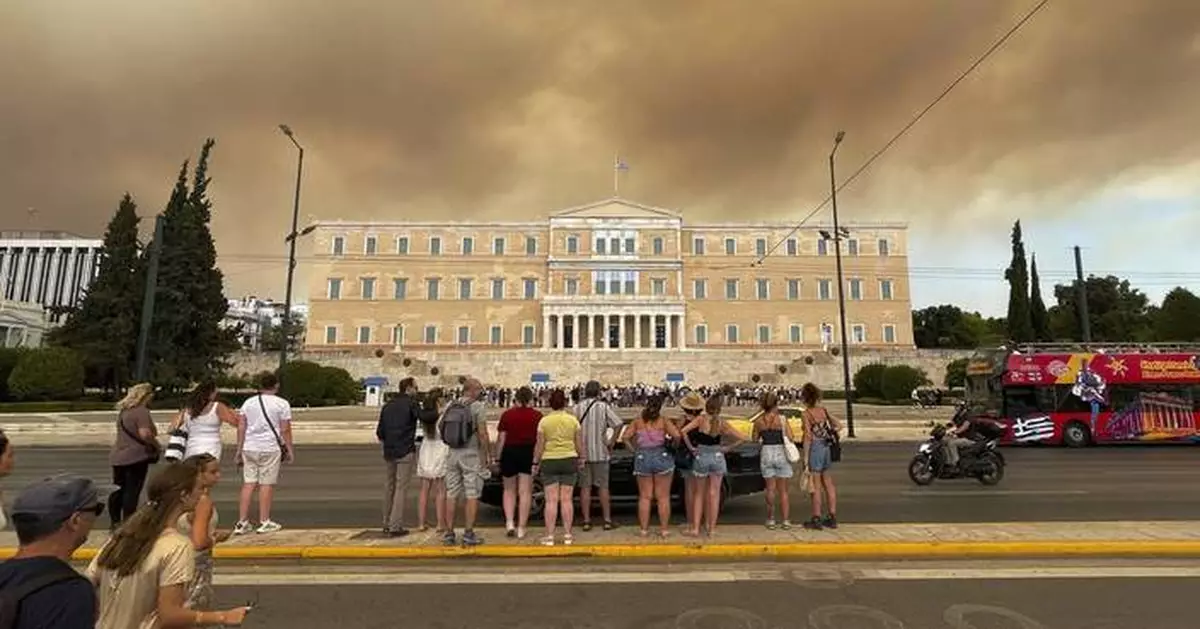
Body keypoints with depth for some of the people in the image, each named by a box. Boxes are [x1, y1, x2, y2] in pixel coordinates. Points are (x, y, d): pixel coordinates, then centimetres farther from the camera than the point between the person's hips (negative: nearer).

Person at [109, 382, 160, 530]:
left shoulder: (124, 411, 13)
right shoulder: (141, 411, -16)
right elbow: (145, 434, -27)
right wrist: (155, 444, -11)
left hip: (119, 456, 9)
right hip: (136, 457, -9)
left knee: (122, 489, 21)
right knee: (132, 492, 0)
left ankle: (115, 521, 27)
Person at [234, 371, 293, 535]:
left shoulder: (248, 402, 10)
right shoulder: (282, 404, -3)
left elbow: (241, 428, 9)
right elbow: (285, 430, -6)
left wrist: (239, 450, 15)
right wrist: (290, 450, 1)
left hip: (249, 448, 4)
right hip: (270, 448, -4)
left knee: (248, 483, 8)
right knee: (267, 484, 2)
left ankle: (242, 522, 10)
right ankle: (264, 522, 8)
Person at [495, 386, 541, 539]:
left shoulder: (507, 414, -1)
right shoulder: (537, 415, -3)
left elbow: (501, 439, -2)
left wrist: (497, 457, 5)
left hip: (510, 453, 1)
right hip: (529, 454, -1)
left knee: (509, 490, 18)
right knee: (525, 492, 6)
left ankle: (509, 523, 7)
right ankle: (521, 528, 9)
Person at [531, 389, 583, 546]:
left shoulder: (544, 421, -6)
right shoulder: (573, 420, -1)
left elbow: (540, 445, -3)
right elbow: (579, 443, 3)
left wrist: (535, 462, 6)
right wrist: (581, 458, 17)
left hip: (549, 461, -1)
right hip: (569, 460, 1)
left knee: (551, 500, 2)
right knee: (567, 499, 6)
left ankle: (549, 536, 5)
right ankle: (567, 535, 11)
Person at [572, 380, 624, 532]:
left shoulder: (577, 407, 0)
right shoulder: (604, 406, -5)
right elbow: (618, 424, -14)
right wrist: (611, 443, -5)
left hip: (582, 453, 2)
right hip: (600, 452, -1)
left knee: (585, 488, 9)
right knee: (603, 487, 8)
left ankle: (586, 521, 12)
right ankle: (607, 520, 12)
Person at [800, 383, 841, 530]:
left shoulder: (806, 414, -13)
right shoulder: (824, 410, 5)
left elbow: (808, 437, -16)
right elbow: (838, 426, 8)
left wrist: (805, 458, -13)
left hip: (814, 448, -6)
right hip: (827, 448, 6)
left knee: (816, 486, 1)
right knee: (828, 484, 12)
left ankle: (816, 519, 7)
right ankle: (832, 518, 19)